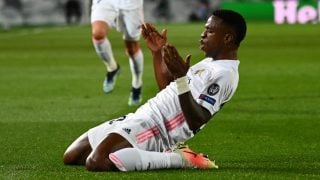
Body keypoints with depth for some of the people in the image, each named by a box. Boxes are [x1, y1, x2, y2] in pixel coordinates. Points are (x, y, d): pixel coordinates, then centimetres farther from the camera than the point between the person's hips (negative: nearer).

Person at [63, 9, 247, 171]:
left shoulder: (225, 74, -13)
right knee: (71, 157, 10)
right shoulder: (210, 63, 19)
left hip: (153, 131, -11)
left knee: (96, 162, -33)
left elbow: (196, 122, -23)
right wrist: (157, 53, 24)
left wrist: (182, 78, -30)